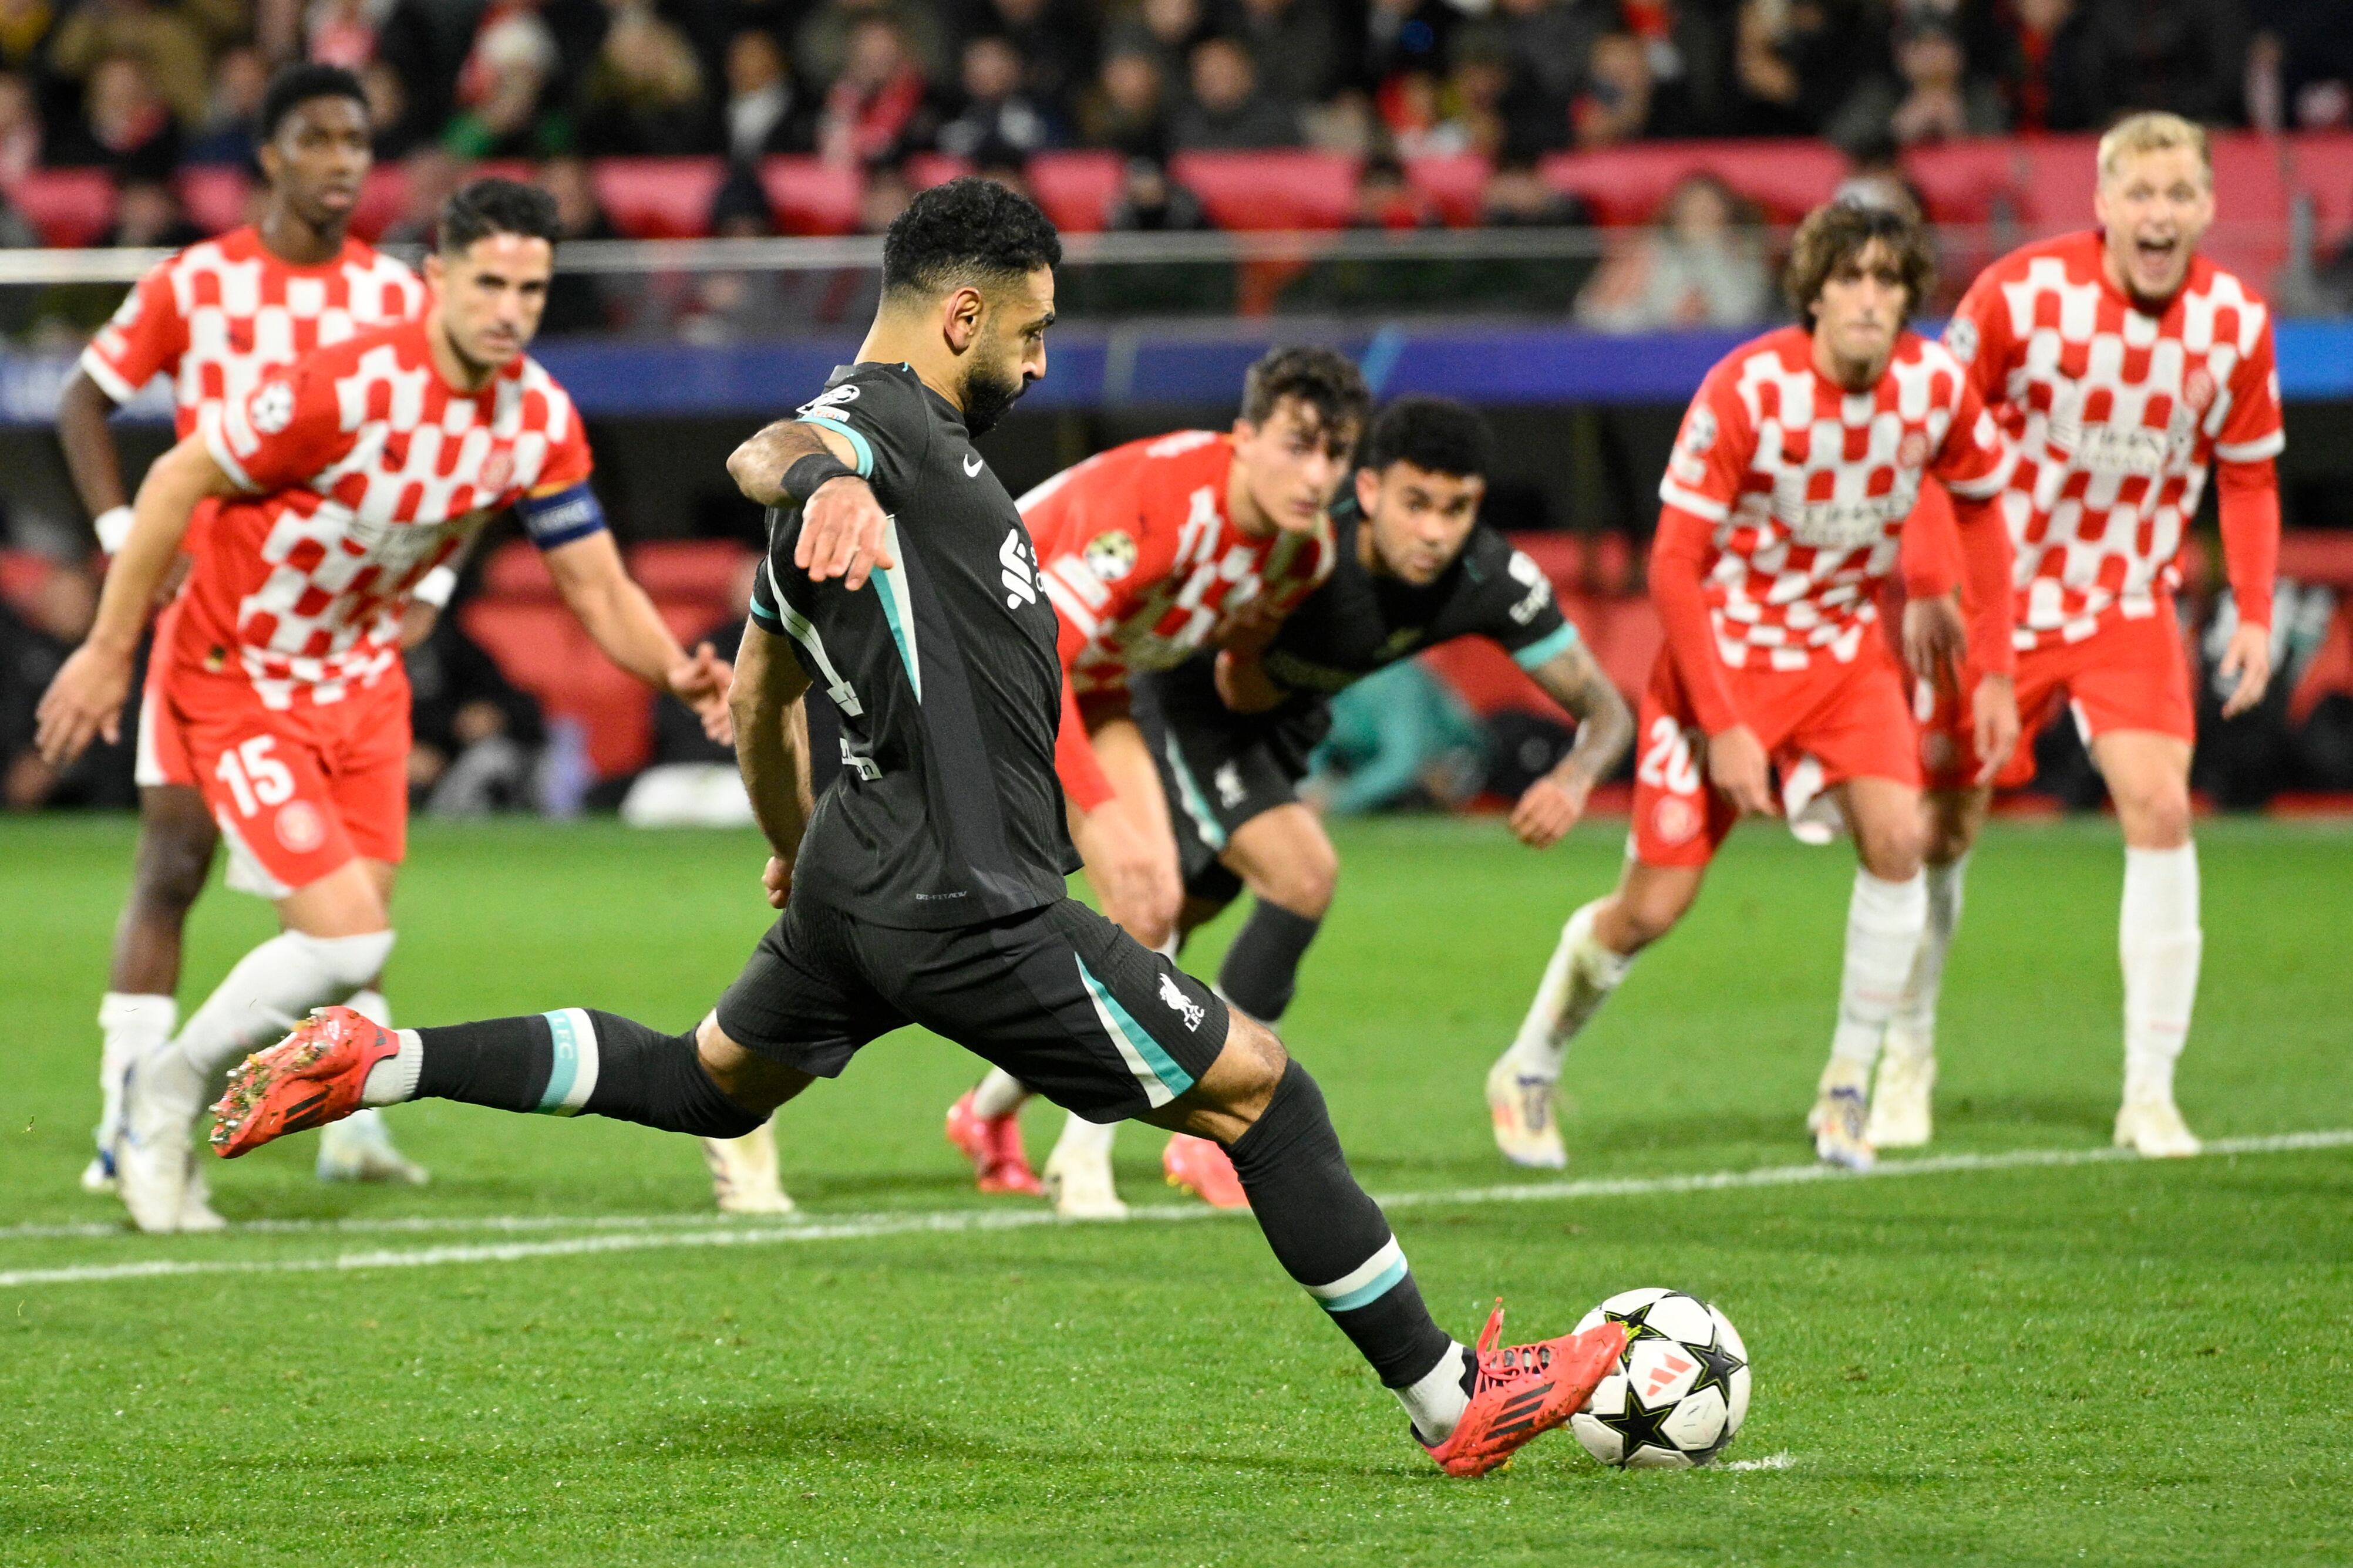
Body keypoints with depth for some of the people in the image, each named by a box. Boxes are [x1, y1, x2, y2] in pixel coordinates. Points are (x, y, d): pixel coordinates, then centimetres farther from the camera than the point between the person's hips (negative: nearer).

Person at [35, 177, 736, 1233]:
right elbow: (177, 482, -18)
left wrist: (675, 671, -22)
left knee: (351, 941, 5)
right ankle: (165, 1093, 8)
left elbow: (598, 587, -2)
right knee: (346, 942, -16)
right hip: (238, 683, -7)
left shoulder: (541, 421, -8)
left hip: (361, 682, 7)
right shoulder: (345, 389, -28)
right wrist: (109, 651, -15)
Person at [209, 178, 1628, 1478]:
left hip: (857, 878, 10)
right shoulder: (892, 423, -13)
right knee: (1263, 1091, -3)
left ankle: (375, 1065, 20)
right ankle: (1453, 1401, 2)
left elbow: (760, 696, 28)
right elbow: (766, 451, -37)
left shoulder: (875, 449, 17)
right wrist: (828, 485, -60)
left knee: (711, 1084, 30)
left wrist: (796, 852, 43)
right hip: (966, 907, -10)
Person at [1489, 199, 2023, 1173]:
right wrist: (1723, 727, -22)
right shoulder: (1748, 390, -24)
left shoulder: (1936, 386, -12)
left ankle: (1846, 1092, -7)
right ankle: (1530, 1071, 22)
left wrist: (1995, 670, 4)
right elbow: (1673, 565, -19)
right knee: (1653, 907, -4)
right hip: (1724, 648, -3)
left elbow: (1980, 508, 9)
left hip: (1845, 650, 3)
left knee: (1896, 837, -21)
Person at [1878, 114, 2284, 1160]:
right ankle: (1906, 1061, 28)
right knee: (1941, 827, 5)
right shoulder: (2021, 293, -17)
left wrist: (2254, 612, 0)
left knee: (2159, 806, -17)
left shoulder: (2235, 322, -8)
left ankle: (2150, 1092, -12)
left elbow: (2248, 476, 6)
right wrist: (1926, 588, -11)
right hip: (1995, 595, -1)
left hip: (2131, 606, 1)